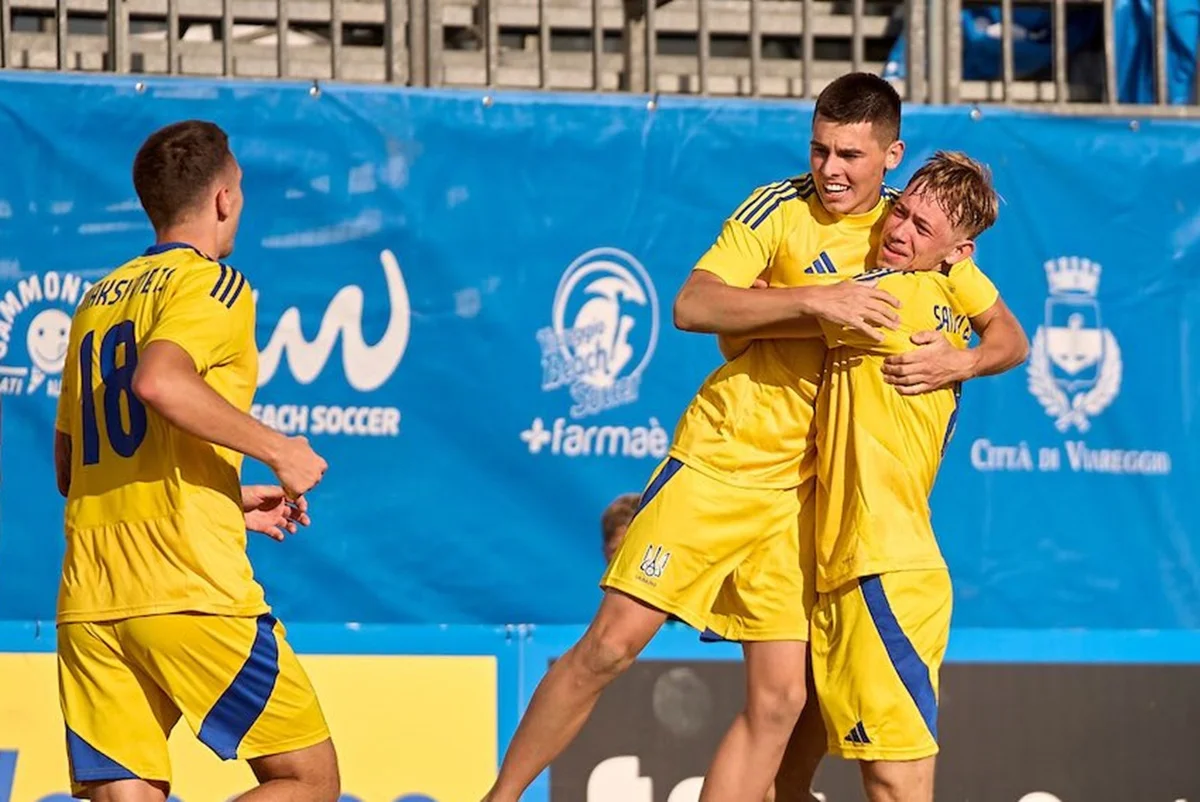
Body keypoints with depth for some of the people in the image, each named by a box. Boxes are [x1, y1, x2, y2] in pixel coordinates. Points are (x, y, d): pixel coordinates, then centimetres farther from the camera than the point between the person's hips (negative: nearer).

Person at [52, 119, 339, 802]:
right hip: (190, 590, -7)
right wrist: (277, 450, -11)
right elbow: (159, 381, -23)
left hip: (88, 597, 7)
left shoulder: (99, 299, 22)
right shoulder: (213, 284, -1)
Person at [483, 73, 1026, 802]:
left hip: (807, 489, 3)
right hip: (721, 457, -3)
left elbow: (1006, 337, 10)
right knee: (612, 644, -8)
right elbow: (692, 306, -16)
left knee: (779, 700, -6)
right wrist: (814, 299, -26)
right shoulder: (783, 209, -5)